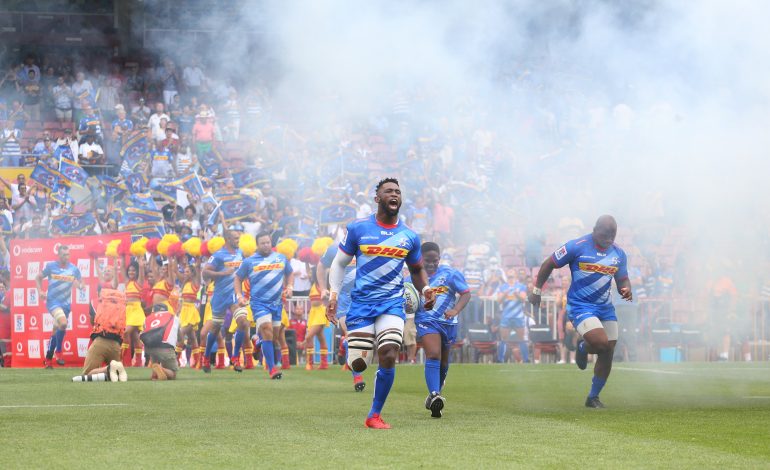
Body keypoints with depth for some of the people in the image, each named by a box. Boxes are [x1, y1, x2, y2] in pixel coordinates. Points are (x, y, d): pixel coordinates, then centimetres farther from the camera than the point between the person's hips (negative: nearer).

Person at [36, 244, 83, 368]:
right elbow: (38, 278, 8)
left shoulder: (74, 269, 0)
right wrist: (40, 291, -7)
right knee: (63, 323, -28)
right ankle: (58, 352, -12)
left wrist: (79, 285, -16)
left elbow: (80, 284, 9)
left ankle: (48, 359, 24)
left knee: (57, 331, 10)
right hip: (53, 301, -4)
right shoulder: (50, 266, -5)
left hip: (66, 303, 4)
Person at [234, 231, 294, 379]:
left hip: (277, 302, 4)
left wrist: (289, 287, 5)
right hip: (259, 303, -4)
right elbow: (238, 278, 9)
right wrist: (239, 296, -4)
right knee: (267, 331, -18)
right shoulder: (249, 261, 1)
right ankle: (272, 368, -21)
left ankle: (269, 363, 33)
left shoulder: (281, 258, 9)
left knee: (275, 336, 11)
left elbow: (290, 273, 24)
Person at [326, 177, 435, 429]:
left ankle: (374, 415, -1)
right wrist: (333, 294, -3)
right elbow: (339, 263, 8)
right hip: (361, 302, -1)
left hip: (392, 304, 1)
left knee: (388, 358, -17)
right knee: (358, 364, -6)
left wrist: (426, 289, 2)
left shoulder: (409, 237, 6)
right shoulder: (358, 228, 0)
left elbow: (417, 269, 22)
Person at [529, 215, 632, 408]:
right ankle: (583, 348, 13)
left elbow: (622, 280, 17)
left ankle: (593, 397, 20)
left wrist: (626, 290, -7)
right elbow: (549, 264, -2)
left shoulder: (618, 253, 5)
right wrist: (536, 290, 3)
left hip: (605, 307, 6)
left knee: (608, 354, 2)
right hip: (580, 306, -6)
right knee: (601, 343, -25)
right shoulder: (577, 247, -12)